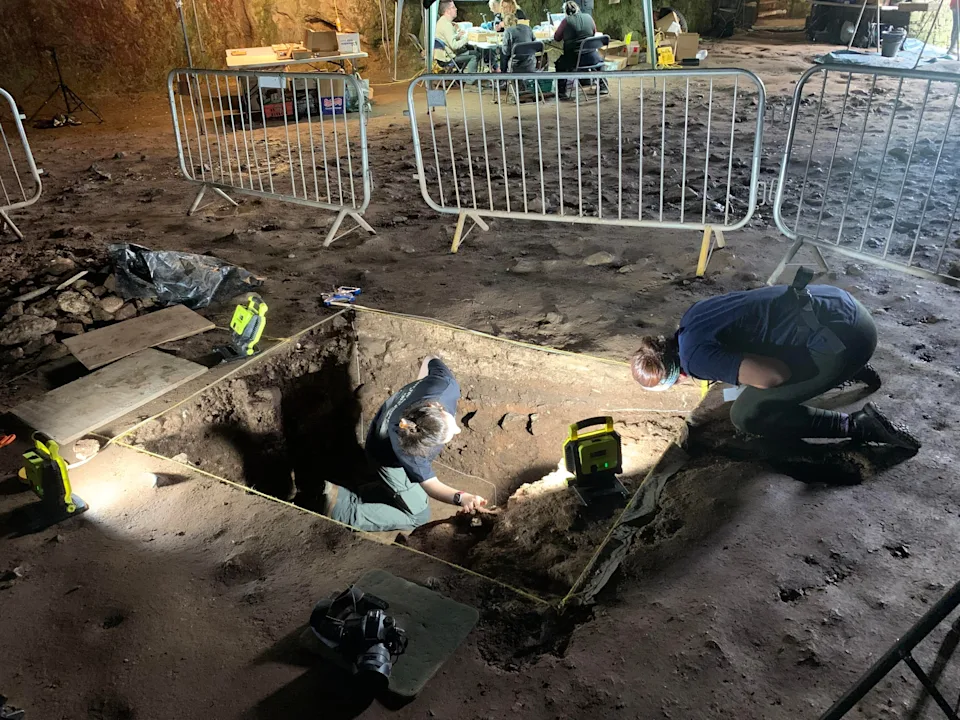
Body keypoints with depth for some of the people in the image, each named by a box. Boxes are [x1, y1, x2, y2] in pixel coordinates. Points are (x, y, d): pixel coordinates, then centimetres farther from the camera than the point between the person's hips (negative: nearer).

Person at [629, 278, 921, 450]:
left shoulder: (695, 357, -17)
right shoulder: (691, 317, 10)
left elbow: (775, 374, -22)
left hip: (844, 339, -9)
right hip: (837, 302, 9)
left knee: (746, 416, -5)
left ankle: (857, 425, 1)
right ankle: (851, 371, 32)